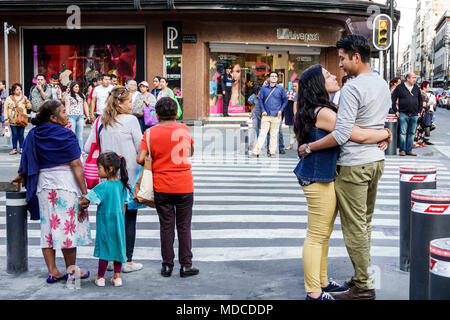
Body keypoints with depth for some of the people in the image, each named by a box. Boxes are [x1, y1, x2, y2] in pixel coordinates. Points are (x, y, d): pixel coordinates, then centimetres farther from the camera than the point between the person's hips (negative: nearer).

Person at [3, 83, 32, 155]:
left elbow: (29, 107, 5)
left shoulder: (24, 98, 9)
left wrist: (26, 100, -12)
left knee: (21, 135, 1)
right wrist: (6, 119, -2)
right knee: (14, 135, 1)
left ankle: (21, 148, 10)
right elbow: (6, 109, 4)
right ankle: (14, 149, 7)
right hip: (13, 120, 0)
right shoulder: (9, 98, 6)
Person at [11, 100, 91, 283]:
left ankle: (52, 272, 13)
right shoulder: (66, 136, -10)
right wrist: (84, 192, -11)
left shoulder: (33, 135, 6)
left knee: (48, 226, 9)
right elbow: (76, 166, -13)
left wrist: (22, 177, 31)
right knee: (68, 226, 4)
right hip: (66, 185, -5)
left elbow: (27, 161, 12)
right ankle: (70, 269, 12)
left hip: (43, 185, 6)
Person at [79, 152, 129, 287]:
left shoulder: (102, 187, -16)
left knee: (104, 247, 5)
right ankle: (117, 276, 16)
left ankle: (100, 277, 16)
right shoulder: (122, 185, 1)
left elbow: (84, 201, -13)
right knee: (118, 246, 13)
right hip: (119, 222, 5)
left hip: (105, 222, -5)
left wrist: (81, 206, 6)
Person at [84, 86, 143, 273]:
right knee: (129, 218, 3)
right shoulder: (130, 120, -10)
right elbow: (141, 148, -7)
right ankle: (127, 261, 7)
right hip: (129, 176, -5)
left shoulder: (100, 122, 4)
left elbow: (88, 148, 4)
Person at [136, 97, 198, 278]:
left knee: (166, 226, 9)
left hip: (162, 187, 0)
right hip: (184, 186, 1)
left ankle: (167, 265, 15)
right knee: (184, 226, 9)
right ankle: (186, 265, 12)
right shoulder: (184, 129, 1)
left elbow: (140, 159, -12)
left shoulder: (150, 132, -5)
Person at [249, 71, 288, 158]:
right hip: (266, 115, 0)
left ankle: (272, 152, 13)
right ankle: (256, 152, -3)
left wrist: (281, 110, -1)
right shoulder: (264, 88, 4)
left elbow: (285, 100, 10)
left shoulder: (281, 88, 3)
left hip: (276, 115, 0)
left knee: (274, 134, 4)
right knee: (262, 133, -3)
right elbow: (260, 99, 8)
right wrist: (263, 110, -1)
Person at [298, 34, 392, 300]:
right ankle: (363, 276, 26)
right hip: (377, 160, 9)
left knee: (354, 226, -1)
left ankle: (363, 287, 6)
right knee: (365, 222, 17)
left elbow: (341, 134, -24)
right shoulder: (383, 84, 10)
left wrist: (309, 147, -15)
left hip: (354, 165, -9)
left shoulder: (352, 89, -19)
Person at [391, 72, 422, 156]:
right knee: (403, 132, -4)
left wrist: (419, 111, 15)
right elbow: (393, 99, 2)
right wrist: (395, 110, -3)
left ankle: (409, 150, 13)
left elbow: (420, 100, 22)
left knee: (412, 133, 7)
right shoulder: (400, 87, -1)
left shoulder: (416, 88, 12)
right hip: (403, 114, -4)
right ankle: (402, 150, 1)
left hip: (414, 115, 4)